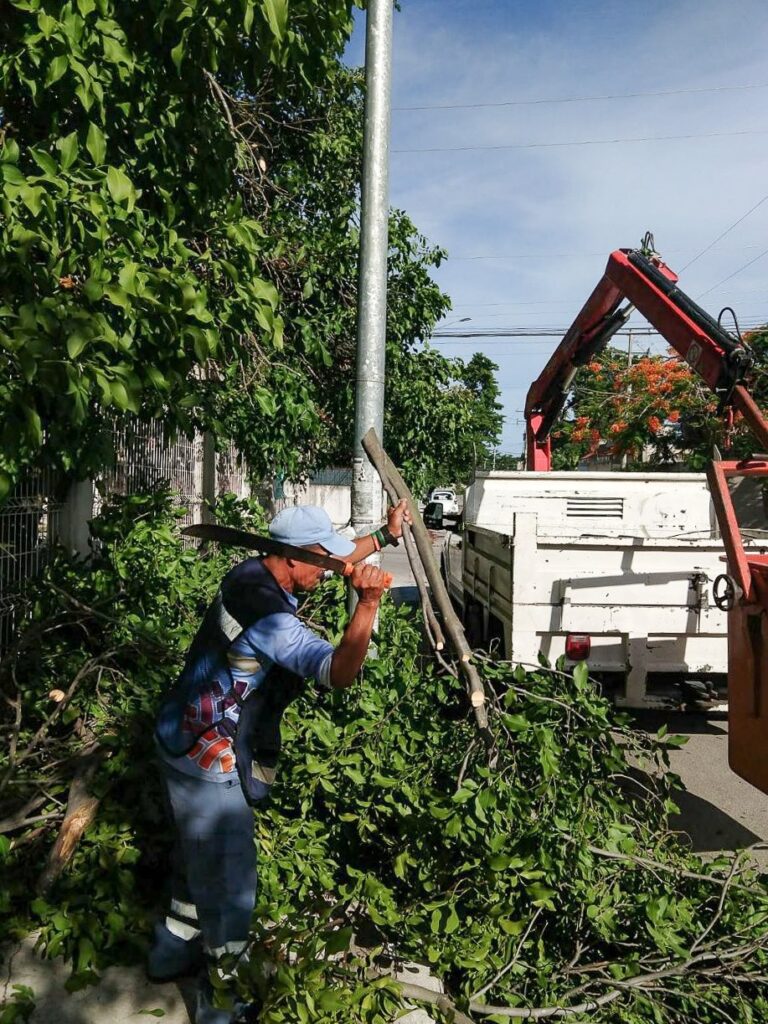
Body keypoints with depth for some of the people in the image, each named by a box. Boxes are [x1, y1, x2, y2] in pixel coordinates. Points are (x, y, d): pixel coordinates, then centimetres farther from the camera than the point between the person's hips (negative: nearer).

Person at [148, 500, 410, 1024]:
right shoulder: (270, 617, -30)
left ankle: (174, 950, 50)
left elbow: (327, 561, 13)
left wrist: (385, 535, 14)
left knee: (199, 857, 28)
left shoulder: (252, 571, -2)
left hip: (186, 741, 10)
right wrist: (368, 604, -47)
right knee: (229, 878, 5)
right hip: (208, 761, -10)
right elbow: (340, 670, -37)